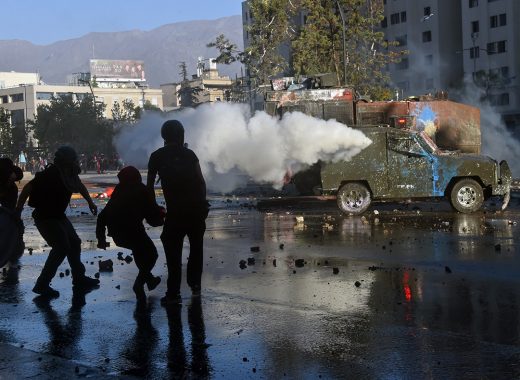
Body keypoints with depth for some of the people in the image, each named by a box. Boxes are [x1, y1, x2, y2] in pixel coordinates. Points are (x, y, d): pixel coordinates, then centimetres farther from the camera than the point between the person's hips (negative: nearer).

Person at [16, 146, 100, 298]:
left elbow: (80, 186, 23)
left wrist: (90, 202, 25)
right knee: (62, 247, -16)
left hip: (58, 216, 9)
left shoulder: (68, 174, 1)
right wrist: (18, 209, -22)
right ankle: (42, 284, -12)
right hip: (44, 217, -9)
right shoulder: (50, 174, -24)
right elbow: (28, 187, -23)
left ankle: (79, 279, 24)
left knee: (74, 243, 11)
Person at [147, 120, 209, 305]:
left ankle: (173, 293, -3)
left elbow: (149, 185, 7)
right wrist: (201, 202, 11)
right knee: (196, 246, 18)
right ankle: (195, 284, 23)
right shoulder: (189, 154, 10)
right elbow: (201, 181, 3)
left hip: (175, 210, -2)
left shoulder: (157, 156, 8)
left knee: (173, 251, 2)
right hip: (197, 208, 2)